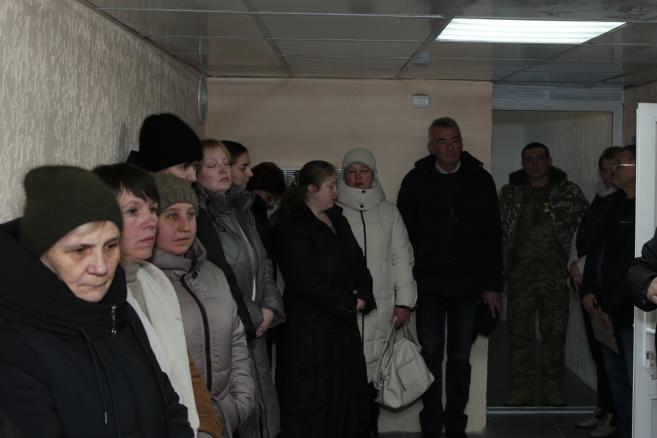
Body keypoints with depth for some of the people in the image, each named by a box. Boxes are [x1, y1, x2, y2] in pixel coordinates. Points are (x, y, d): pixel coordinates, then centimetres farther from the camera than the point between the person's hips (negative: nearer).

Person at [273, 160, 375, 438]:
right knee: (311, 401, 0)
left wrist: (363, 295, -6)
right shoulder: (292, 226, -11)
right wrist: (349, 302, -12)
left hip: (343, 323, 8)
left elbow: (357, 262, 13)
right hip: (309, 326, -8)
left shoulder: (337, 219, 14)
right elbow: (306, 278, -19)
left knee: (347, 393, 11)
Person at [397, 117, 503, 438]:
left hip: (468, 287, 1)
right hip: (428, 286, -1)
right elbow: (403, 235, 1)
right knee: (431, 357, 5)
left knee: (460, 358, 9)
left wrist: (492, 285, -1)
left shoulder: (480, 180, 2)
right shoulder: (415, 181, -1)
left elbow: (492, 237, 3)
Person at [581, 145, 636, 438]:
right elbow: (596, 249, 15)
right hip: (607, 310, 8)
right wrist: (588, 290, 5)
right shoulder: (615, 204, 13)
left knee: (635, 381, -2)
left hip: (630, 314, -8)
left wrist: (612, 306, -16)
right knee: (616, 377, 15)